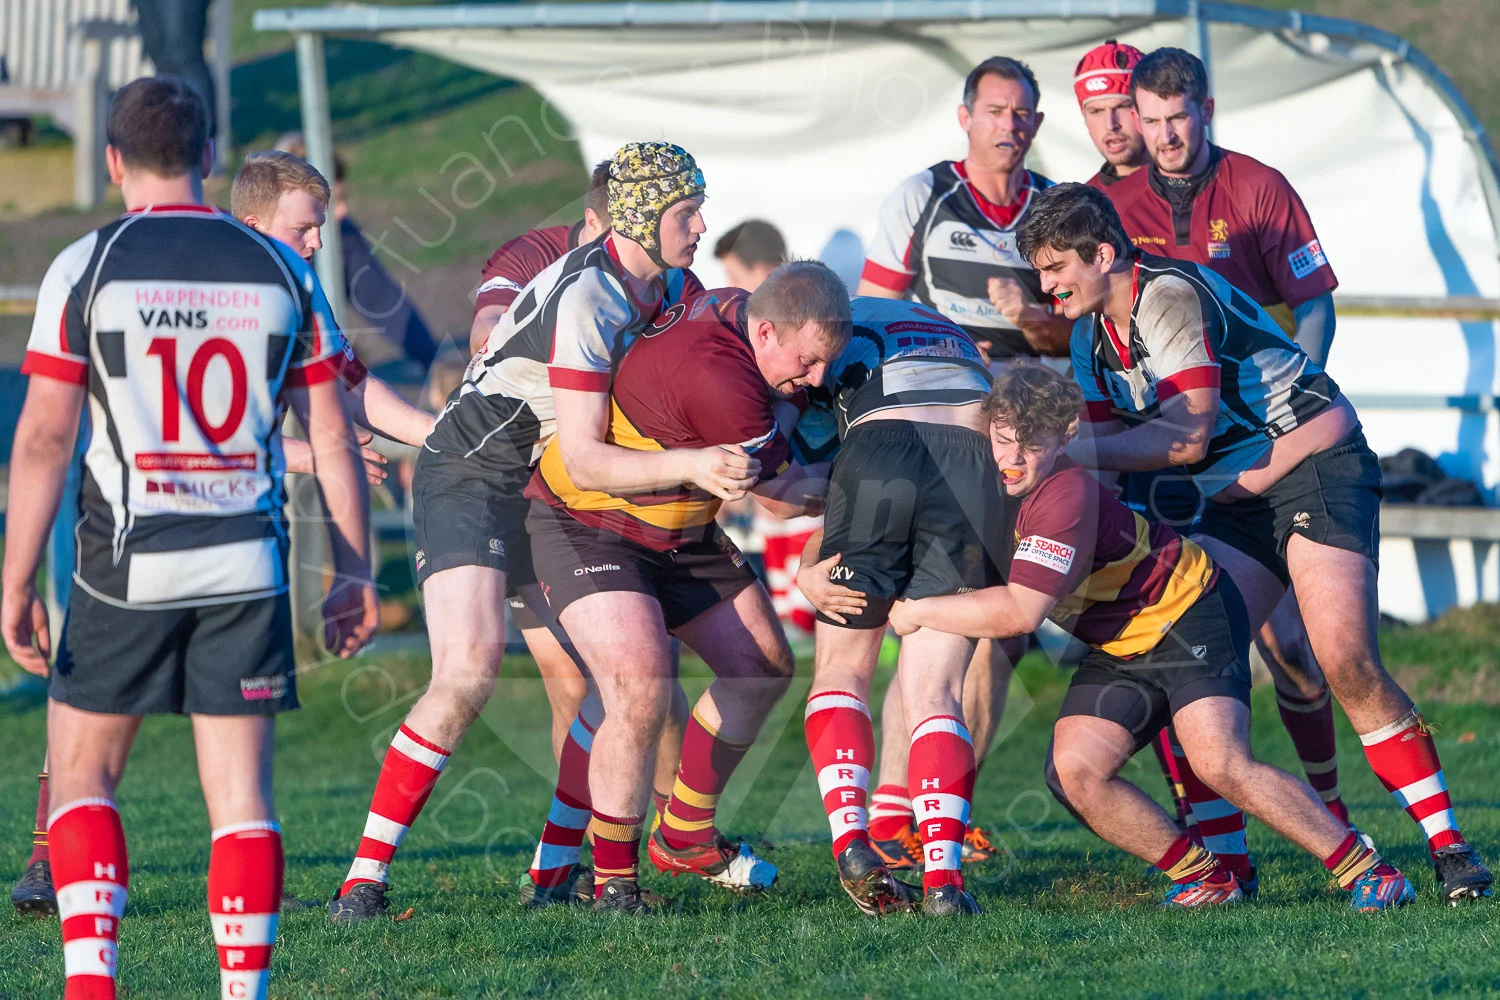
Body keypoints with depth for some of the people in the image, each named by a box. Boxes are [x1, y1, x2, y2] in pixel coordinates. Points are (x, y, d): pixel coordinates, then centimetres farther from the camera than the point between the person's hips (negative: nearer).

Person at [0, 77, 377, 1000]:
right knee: (242, 794, 4)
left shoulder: (85, 268, -4)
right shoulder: (282, 270, 5)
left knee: (82, 776, 11)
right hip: (247, 570, 2)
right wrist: (356, 574, 12)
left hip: (127, 568, -2)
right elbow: (334, 439, 6)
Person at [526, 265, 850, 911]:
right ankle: (613, 878, -11)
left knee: (764, 667, 11)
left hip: (682, 530, 10)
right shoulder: (715, 374, -36)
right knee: (641, 693, -26)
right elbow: (782, 498, -21)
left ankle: (684, 838, 26)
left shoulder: (734, 310, -9)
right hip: (587, 525, -10)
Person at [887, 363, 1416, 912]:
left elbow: (1020, 612, -33)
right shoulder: (993, 486, -4)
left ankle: (1365, 871, -13)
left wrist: (915, 611, -24)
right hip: (1117, 649, 8)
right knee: (1076, 769, -13)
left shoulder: (1066, 493, -31)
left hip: (1191, 615, -8)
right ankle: (1203, 877, 1)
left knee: (1223, 767, -24)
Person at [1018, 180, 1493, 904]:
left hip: (1313, 458, -8)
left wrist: (1075, 450, -21)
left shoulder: (1170, 295, -18)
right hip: (1230, 498, 8)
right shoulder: (1091, 334, 10)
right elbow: (1105, 446, 13)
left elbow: (1187, 436, -22)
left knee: (1346, 663, -20)